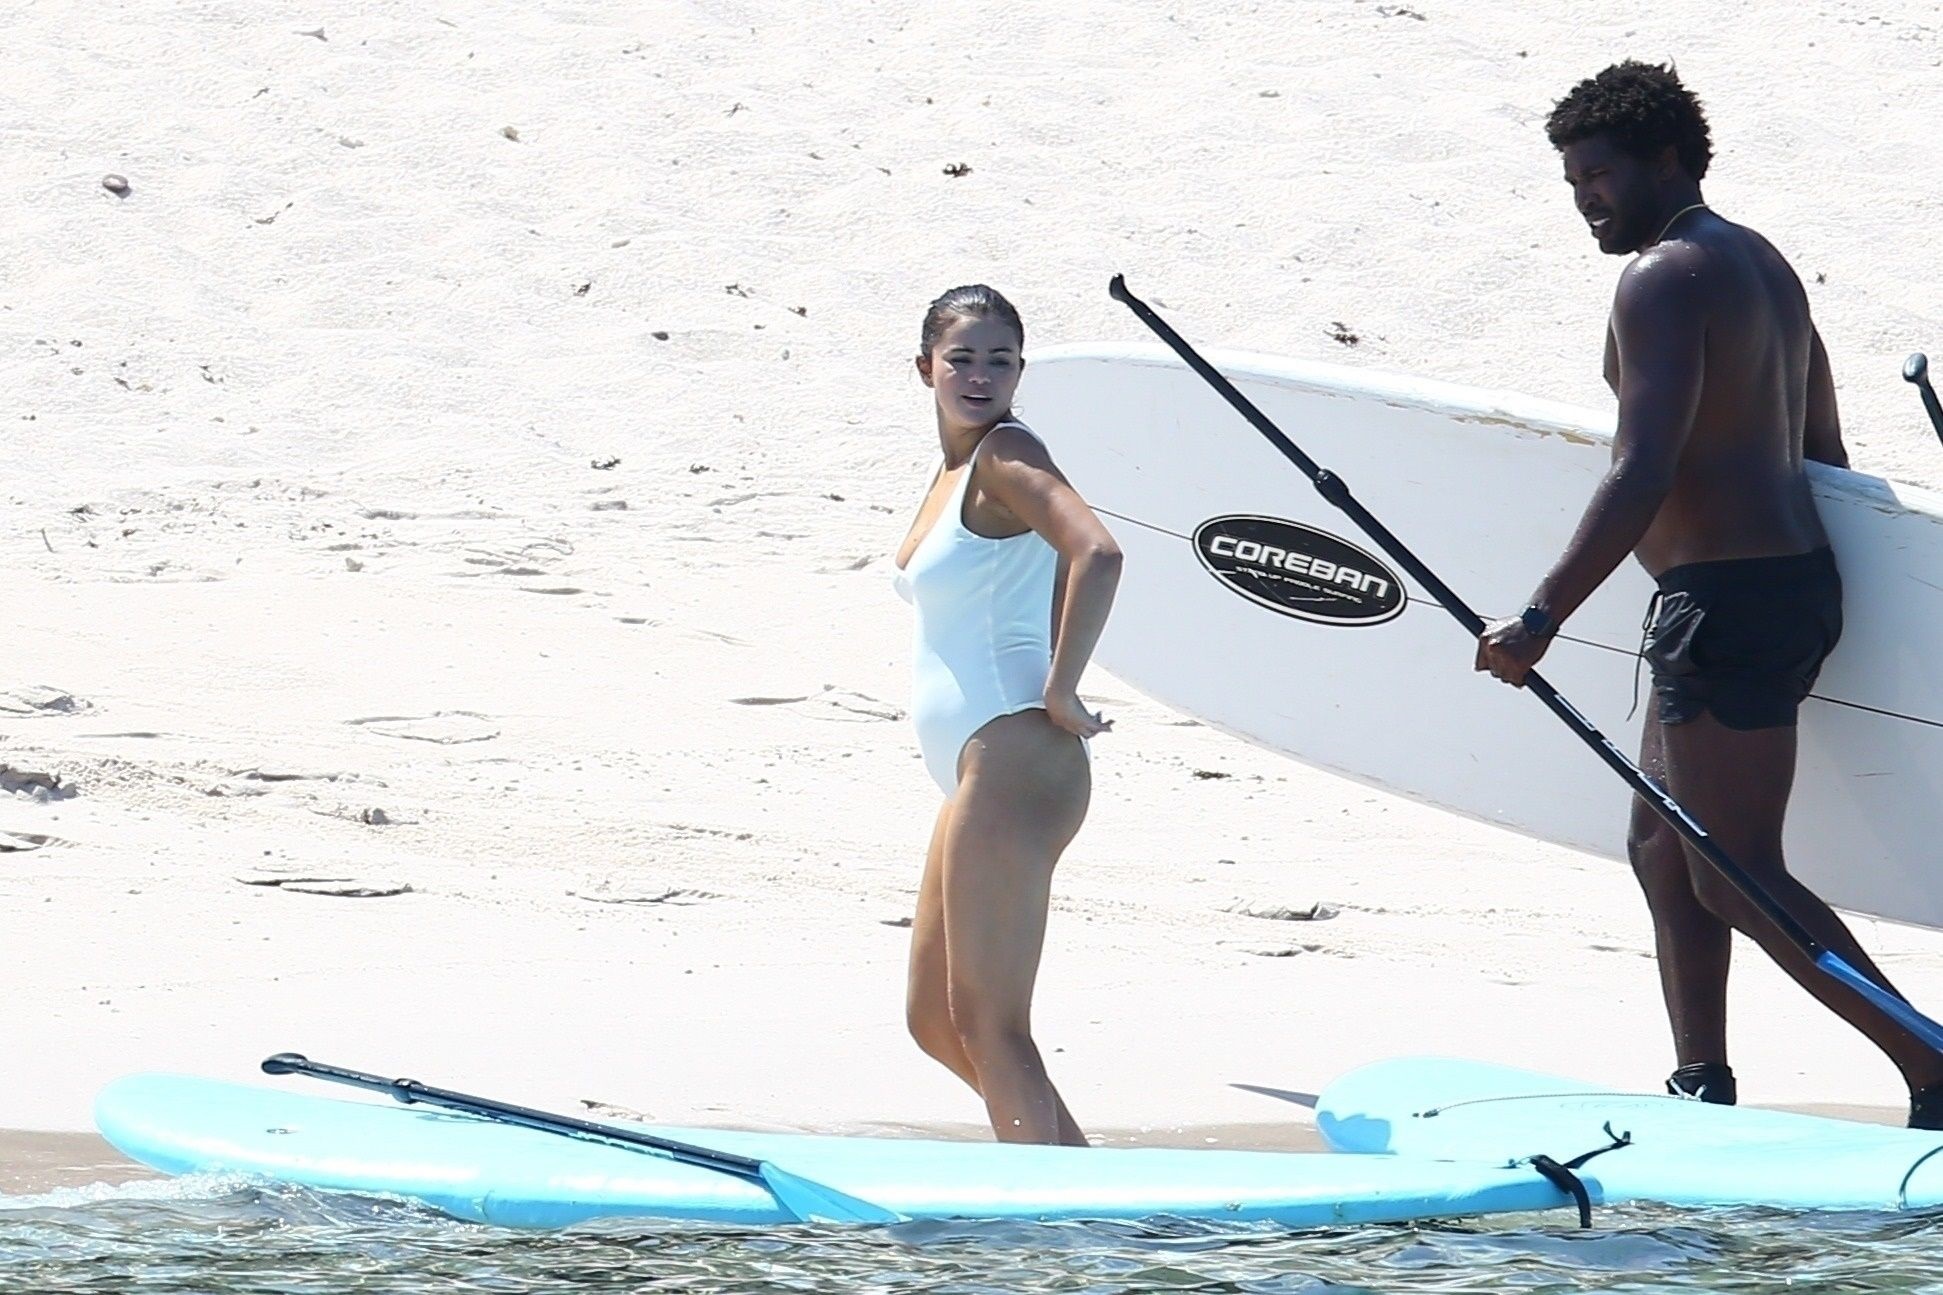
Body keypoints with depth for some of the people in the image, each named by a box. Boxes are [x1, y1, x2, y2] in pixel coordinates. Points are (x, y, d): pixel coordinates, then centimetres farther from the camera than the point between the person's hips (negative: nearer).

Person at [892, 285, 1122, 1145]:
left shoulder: (1005, 455, -10)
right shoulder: (956, 467, 18)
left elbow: (1097, 554, -27)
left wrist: (1061, 692, -21)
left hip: (1013, 767, -10)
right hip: (979, 776, 10)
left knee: (988, 1024, -8)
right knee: (934, 1019, 16)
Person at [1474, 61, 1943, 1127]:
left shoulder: (1664, 278, -13)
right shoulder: (1763, 263, 18)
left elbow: (1641, 477, -23)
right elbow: (1823, 451, 23)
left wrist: (1540, 620, -25)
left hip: (1725, 599, -11)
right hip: (1793, 580, 11)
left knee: (1736, 880, -8)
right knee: (1664, 851, 15)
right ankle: (1703, 1089, 14)